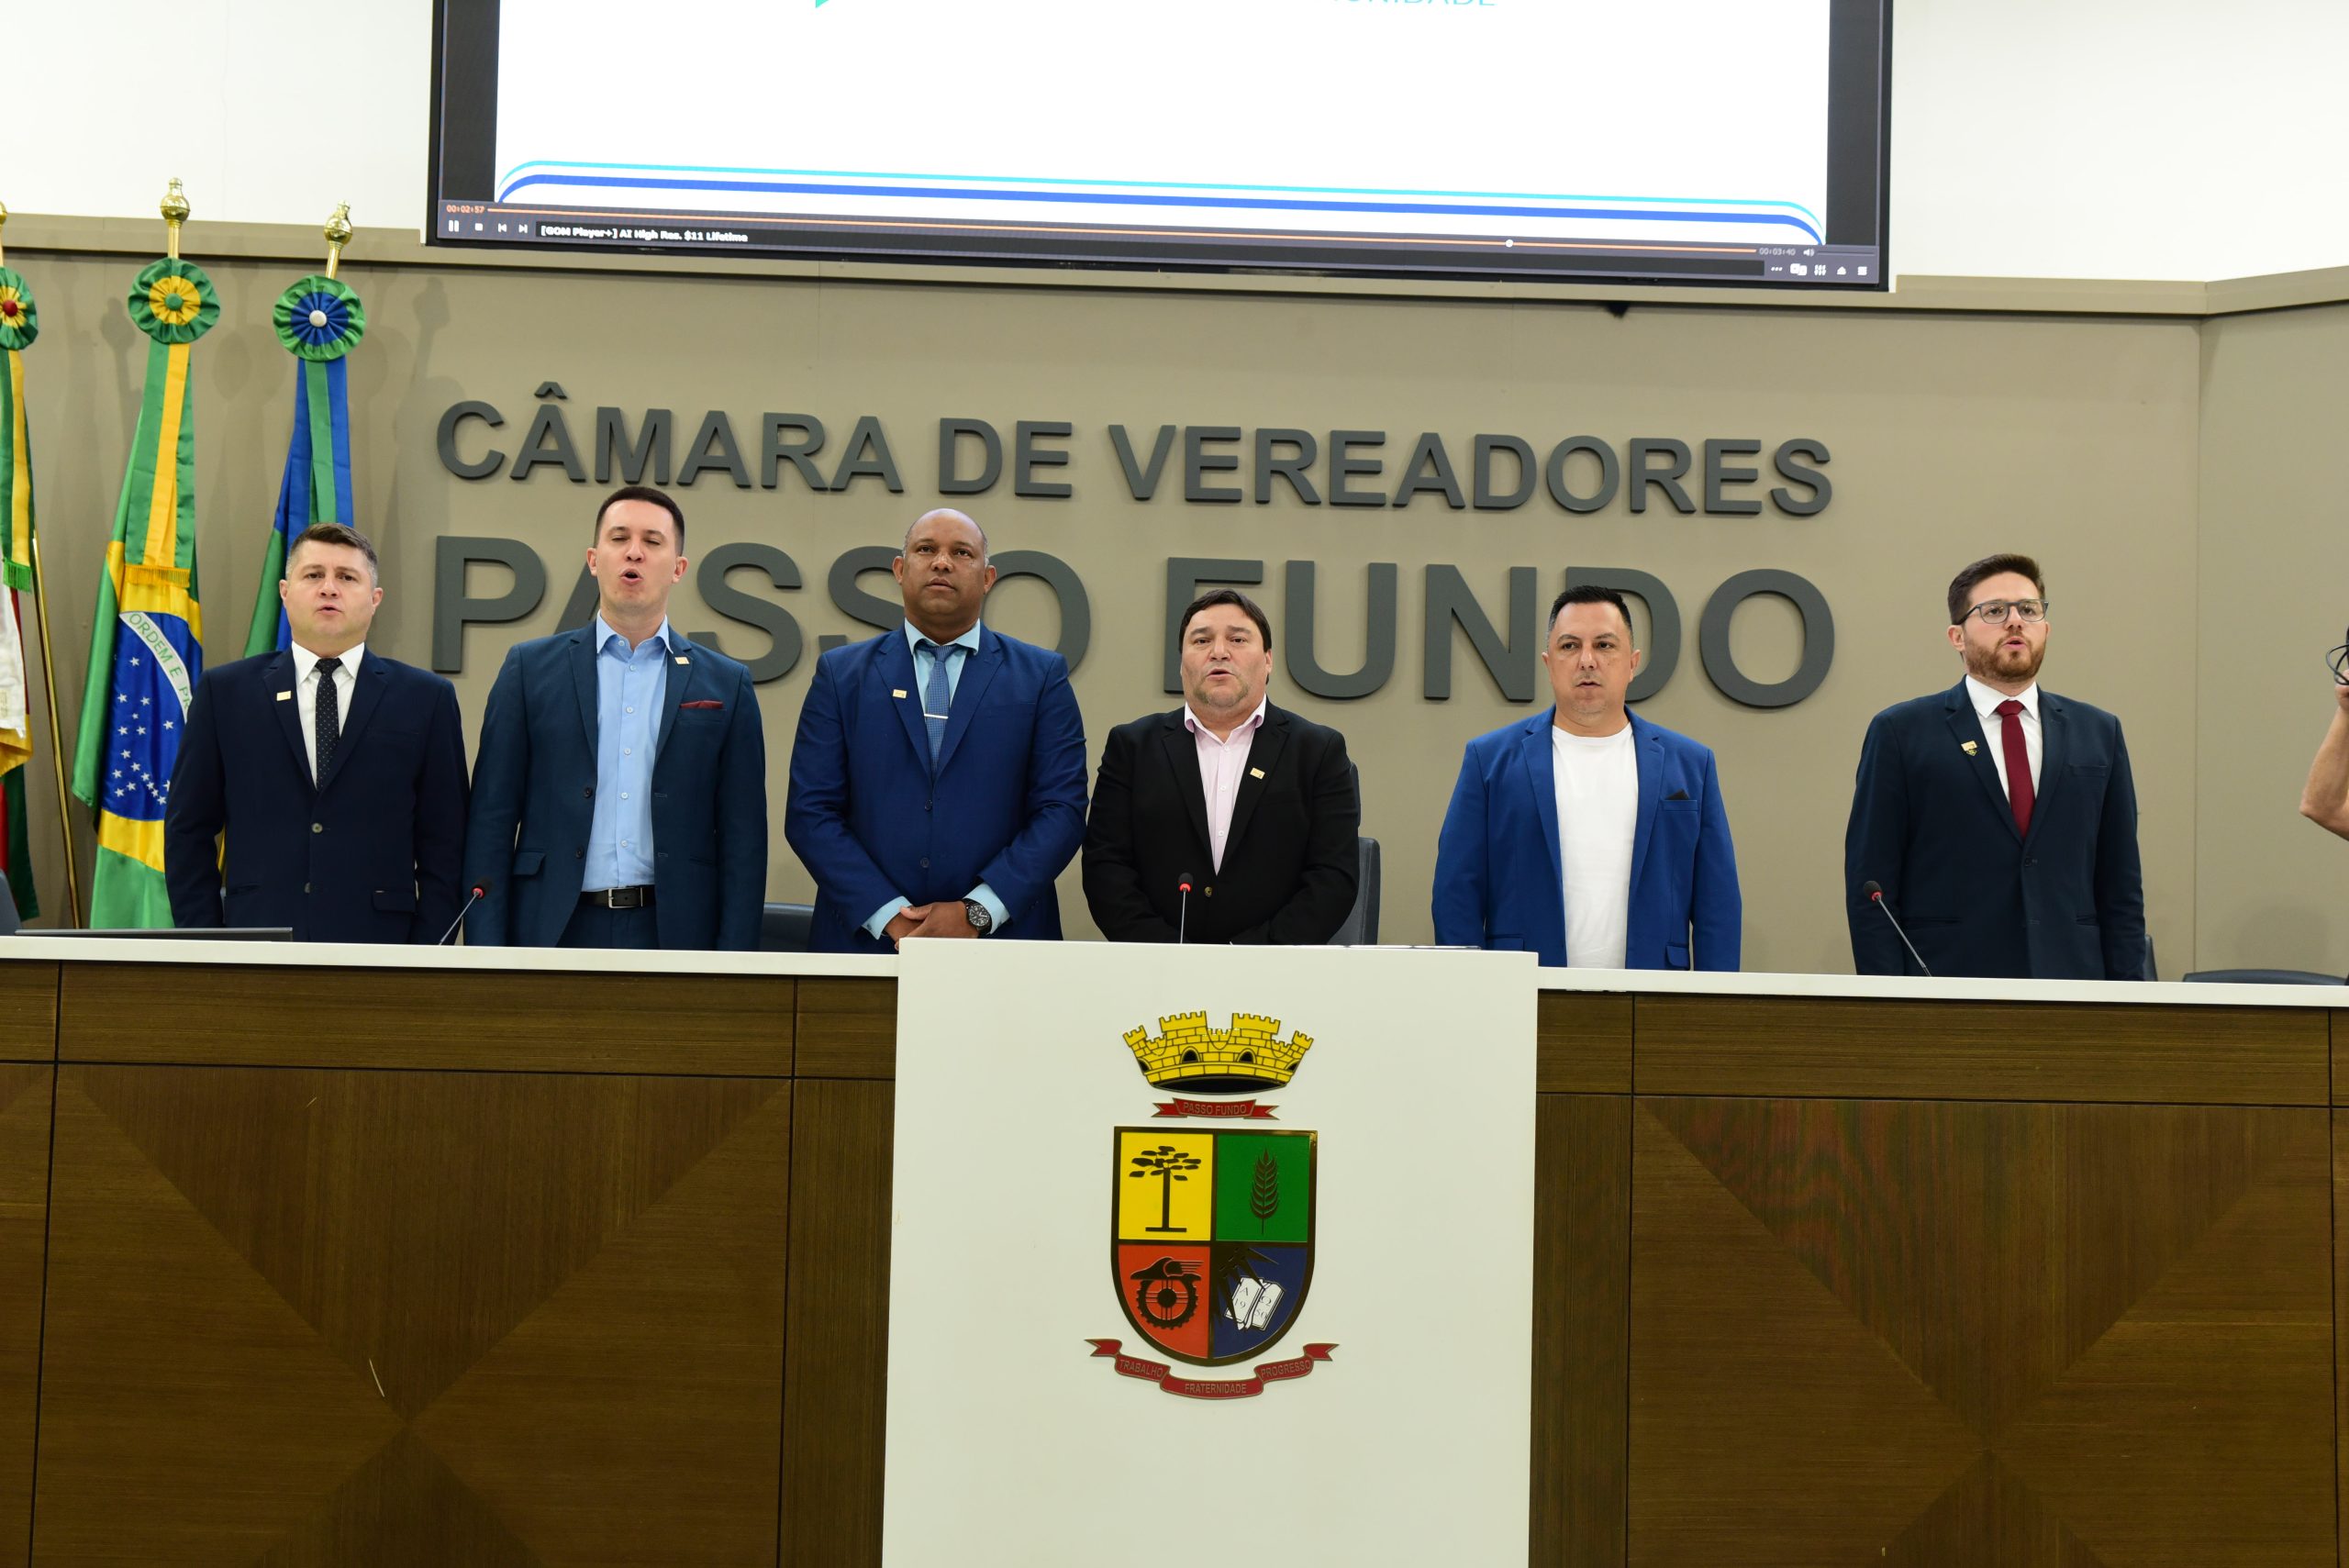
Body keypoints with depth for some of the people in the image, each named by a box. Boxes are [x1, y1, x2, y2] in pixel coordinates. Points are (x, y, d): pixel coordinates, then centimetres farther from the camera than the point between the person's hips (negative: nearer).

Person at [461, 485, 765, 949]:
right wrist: (486, 953, -4)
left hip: (676, 933, 0)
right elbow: (491, 820, 4)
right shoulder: (530, 668, 7)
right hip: (554, 931, 0)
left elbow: (742, 837, 4)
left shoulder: (726, 684, 7)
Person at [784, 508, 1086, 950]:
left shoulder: (1041, 676, 4)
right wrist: (889, 915, -12)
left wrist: (977, 911, -13)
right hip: (866, 938, 0)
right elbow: (809, 813, -1)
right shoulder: (841, 673, 5)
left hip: (1000, 942, 0)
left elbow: (1062, 810, -3)